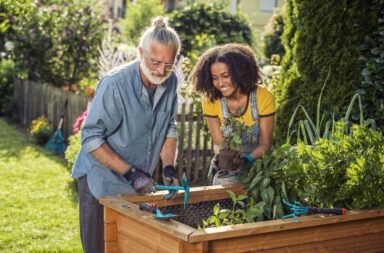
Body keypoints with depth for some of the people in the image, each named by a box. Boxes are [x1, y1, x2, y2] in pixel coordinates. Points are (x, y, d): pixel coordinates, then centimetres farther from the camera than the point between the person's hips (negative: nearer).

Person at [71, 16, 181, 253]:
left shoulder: (171, 82, -5)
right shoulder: (115, 84, -23)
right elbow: (91, 138, -20)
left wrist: (169, 167, -7)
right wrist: (129, 172, -24)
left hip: (139, 183, 5)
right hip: (102, 182, -5)